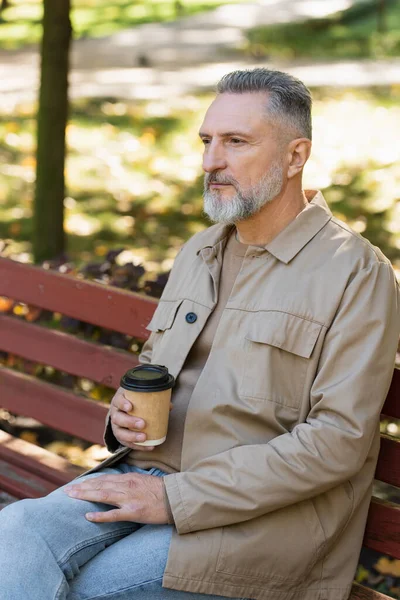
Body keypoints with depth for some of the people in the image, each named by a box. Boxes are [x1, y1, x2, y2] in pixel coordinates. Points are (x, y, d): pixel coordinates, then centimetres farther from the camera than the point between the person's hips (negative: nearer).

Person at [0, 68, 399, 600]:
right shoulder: (199, 251, 17)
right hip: (151, 472, 6)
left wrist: (176, 497, -17)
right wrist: (125, 413, 2)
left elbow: (339, 440, -15)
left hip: (268, 514, -6)